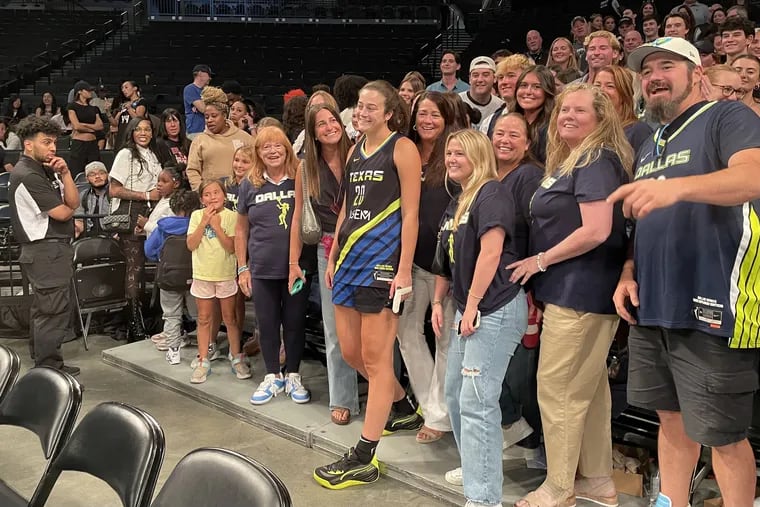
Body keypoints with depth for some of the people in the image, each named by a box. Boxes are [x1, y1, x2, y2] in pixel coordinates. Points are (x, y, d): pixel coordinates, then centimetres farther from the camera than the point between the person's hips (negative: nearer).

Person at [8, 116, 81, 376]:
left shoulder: (46, 169, 12)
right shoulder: (27, 175, -15)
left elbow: (73, 202, 4)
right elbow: (63, 213, -17)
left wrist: (65, 173, -8)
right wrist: (68, 207, 6)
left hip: (54, 249, 10)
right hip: (46, 250, -10)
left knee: (44, 310, 16)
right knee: (53, 312, -8)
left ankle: (45, 364, 25)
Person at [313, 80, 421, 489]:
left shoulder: (402, 149, -5)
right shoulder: (355, 151, 16)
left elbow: (410, 214, -10)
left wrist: (404, 270, -15)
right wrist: (333, 258, 18)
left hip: (382, 260, -8)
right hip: (350, 258, 8)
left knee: (375, 358, -2)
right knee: (350, 353, 13)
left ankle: (364, 458, 5)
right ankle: (403, 408, 37)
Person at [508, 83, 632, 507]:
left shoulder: (598, 163, -14)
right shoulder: (570, 162, 17)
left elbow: (597, 231, -24)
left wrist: (540, 261, -16)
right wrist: (541, 262, 7)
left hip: (581, 293, -10)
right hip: (576, 291, 10)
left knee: (557, 389, -2)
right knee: (588, 388, 16)